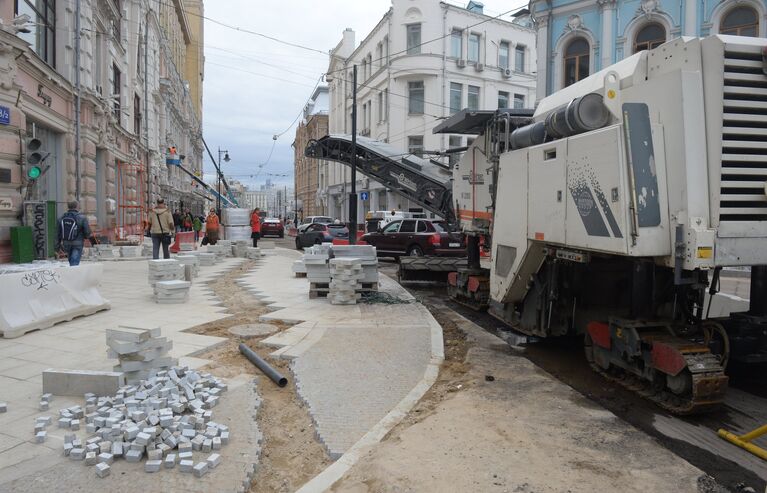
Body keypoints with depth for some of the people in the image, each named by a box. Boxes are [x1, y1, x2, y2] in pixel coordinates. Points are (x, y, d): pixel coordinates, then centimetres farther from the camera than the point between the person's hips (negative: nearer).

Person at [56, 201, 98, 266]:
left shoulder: (62, 218, 4)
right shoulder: (82, 218, -11)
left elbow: (58, 233, 9)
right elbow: (88, 232, -9)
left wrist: (58, 245, 17)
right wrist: (94, 241, 6)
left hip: (66, 243, 5)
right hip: (77, 244, -5)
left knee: (71, 261, 19)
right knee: (74, 263, -6)